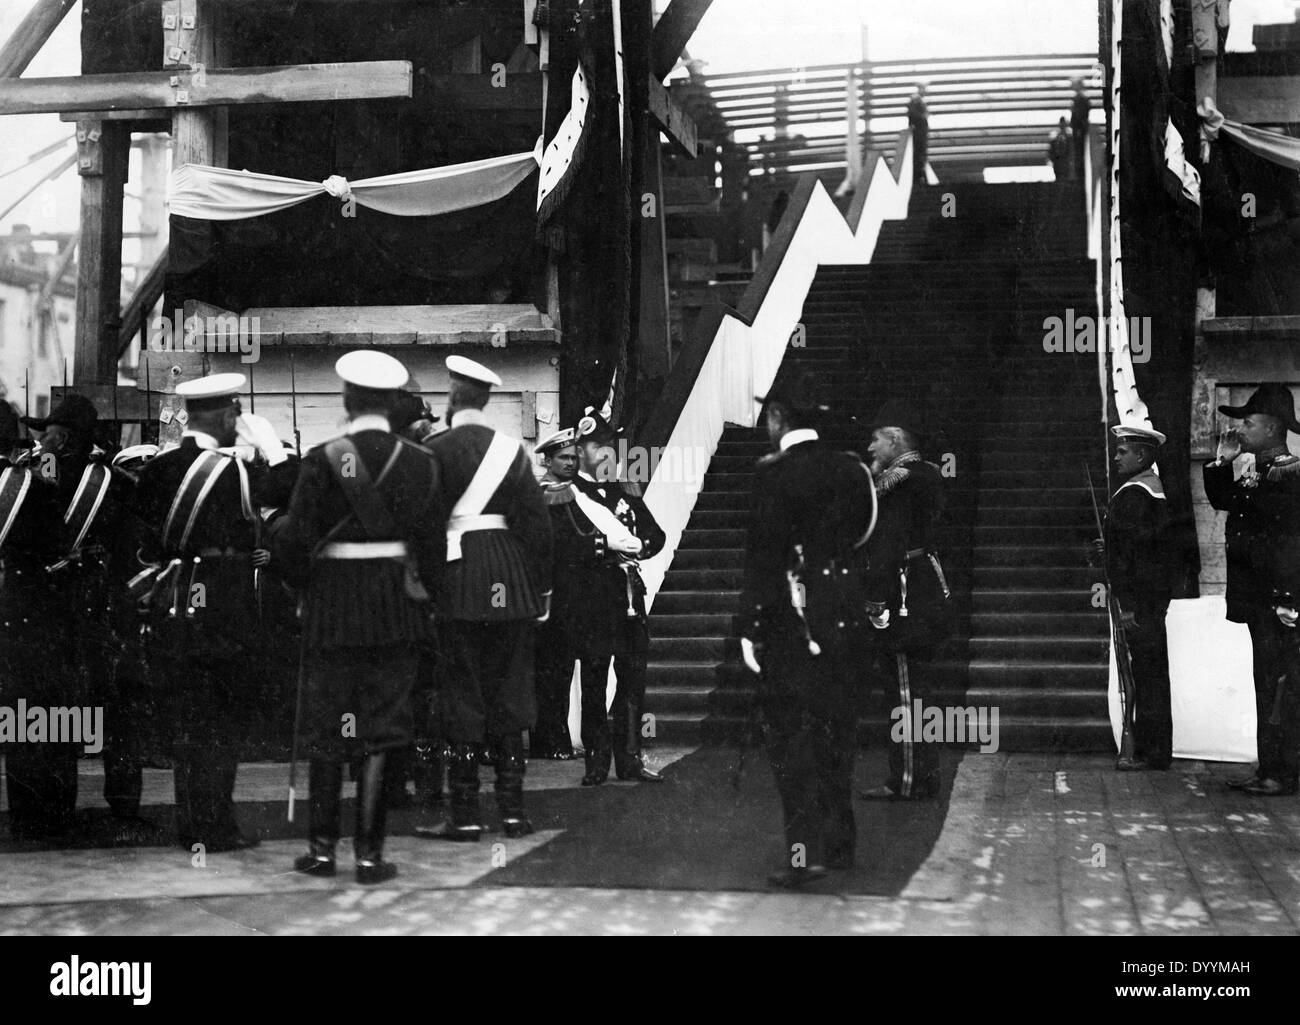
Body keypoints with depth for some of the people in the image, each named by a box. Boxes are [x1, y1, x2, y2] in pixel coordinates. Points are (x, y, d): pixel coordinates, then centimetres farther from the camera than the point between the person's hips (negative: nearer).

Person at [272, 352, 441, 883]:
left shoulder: (322, 459, -8)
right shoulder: (418, 461, -3)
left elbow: (294, 540, -10)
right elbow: (428, 542, -3)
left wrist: (304, 583, 9)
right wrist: (423, 590, 11)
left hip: (333, 604, -1)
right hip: (398, 608, 1)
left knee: (326, 730, 11)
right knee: (382, 731, 6)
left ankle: (322, 847, 15)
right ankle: (369, 852, 6)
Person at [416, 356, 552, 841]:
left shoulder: (436, 451, -5)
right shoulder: (512, 449, 5)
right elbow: (537, 521, 5)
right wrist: (541, 587, 12)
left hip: (458, 582, -3)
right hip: (511, 579, 3)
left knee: (462, 696, 1)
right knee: (510, 692, 9)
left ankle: (465, 814, 3)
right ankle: (513, 808, 12)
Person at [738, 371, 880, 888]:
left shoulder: (775, 474, -12)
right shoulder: (851, 469, 7)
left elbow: (763, 554, -14)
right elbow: (866, 541, 12)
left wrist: (751, 627, -13)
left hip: (792, 619, -6)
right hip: (846, 614, 6)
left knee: (792, 734, -2)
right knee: (836, 730, 15)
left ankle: (807, 851, -7)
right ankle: (840, 841, 23)